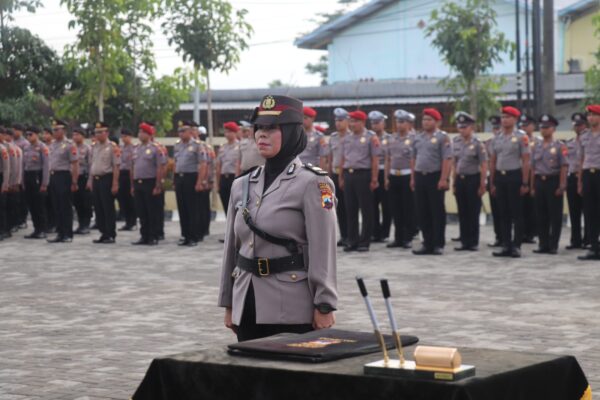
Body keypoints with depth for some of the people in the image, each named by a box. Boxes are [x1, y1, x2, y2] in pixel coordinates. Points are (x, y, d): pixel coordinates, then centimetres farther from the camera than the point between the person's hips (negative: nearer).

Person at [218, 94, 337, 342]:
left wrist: (324, 307, -13)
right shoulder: (242, 185, 11)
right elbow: (232, 248, 15)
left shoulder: (312, 183, -6)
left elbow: (323, 251, -10)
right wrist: (228, 303, 16)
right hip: (247, 309, 6)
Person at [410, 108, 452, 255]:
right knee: (423, 213, 7)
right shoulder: (418, 138, 14)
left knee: (437, 212, -1)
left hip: (435, 177, -6)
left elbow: (447, 160, -12)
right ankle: (427, 243, 14)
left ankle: (438, 244, 3)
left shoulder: (442, 137, -6)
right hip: (420, 177, 6)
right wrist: (413, 178, 11)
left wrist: (443, 179, -19)